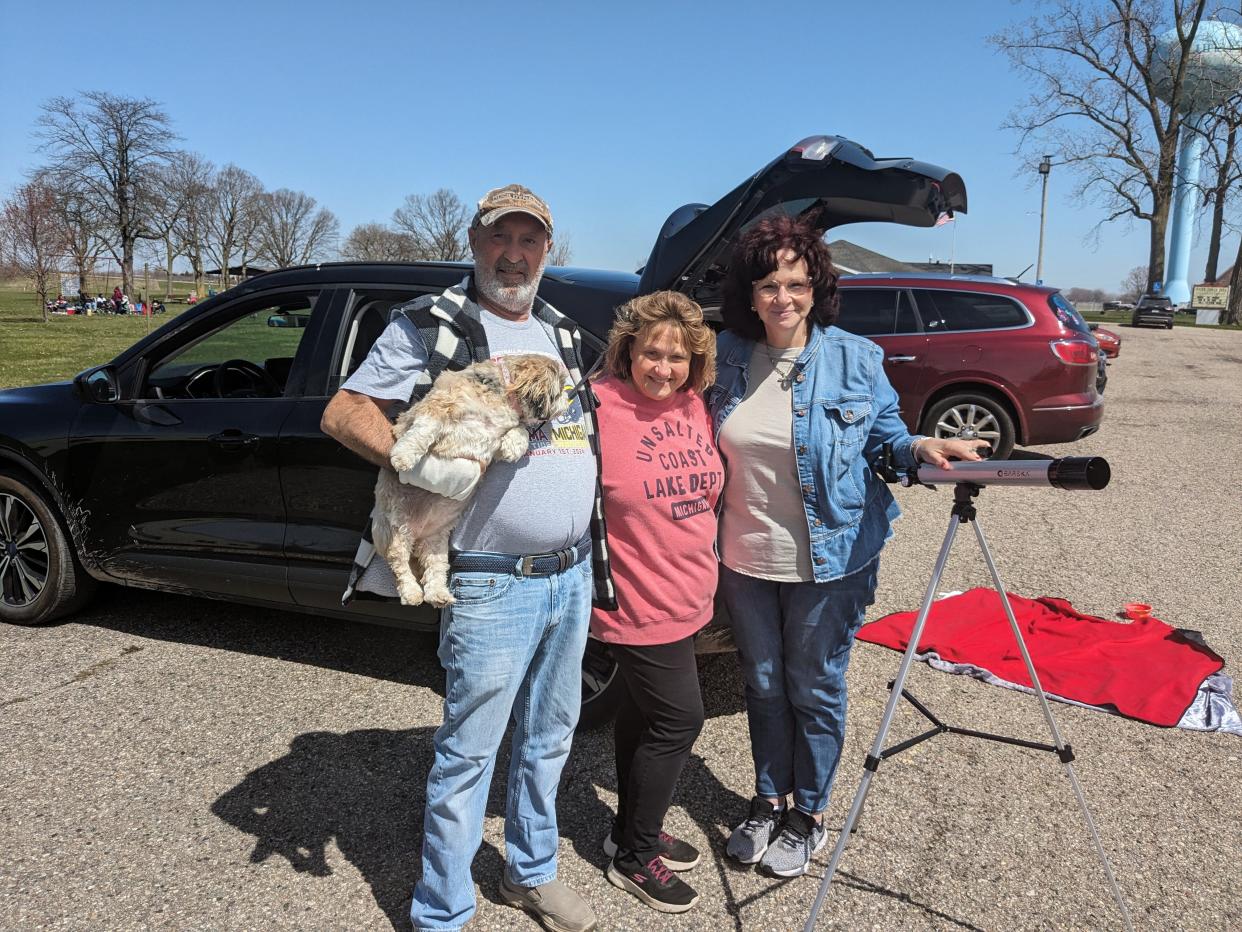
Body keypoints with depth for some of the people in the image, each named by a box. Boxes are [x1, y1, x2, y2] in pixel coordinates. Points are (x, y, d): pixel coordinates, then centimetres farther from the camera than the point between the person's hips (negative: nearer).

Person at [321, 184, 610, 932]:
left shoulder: (563, 334, 15)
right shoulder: (433, 326, -5)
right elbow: (343, 413, -8)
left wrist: (597, 556, 14)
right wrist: (414, 460, -26)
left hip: (574, 575, 7)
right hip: (492, 585, -6)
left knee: (550, 739, 19)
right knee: (469, 753, 3)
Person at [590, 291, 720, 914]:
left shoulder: (695, 405, 3)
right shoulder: (599, 408, -18)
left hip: (686, 594, 7)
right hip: (639, 601, -7)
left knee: (642, 711, 20)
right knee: (679, 718, -1)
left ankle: (632, 831, 40)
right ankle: (635, 857, 20)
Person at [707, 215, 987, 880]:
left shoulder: (855, 358, -8)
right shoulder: (727, 359, -2)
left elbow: (884, 435, 2)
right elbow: (705, 451, 10)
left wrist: (922, 447, -19)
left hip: (827, 563, -3)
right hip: (745, 560, 3)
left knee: (814, 691, 11)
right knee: (763, 687, 18)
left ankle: (807, 815, 33)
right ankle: (769, 800, 39)